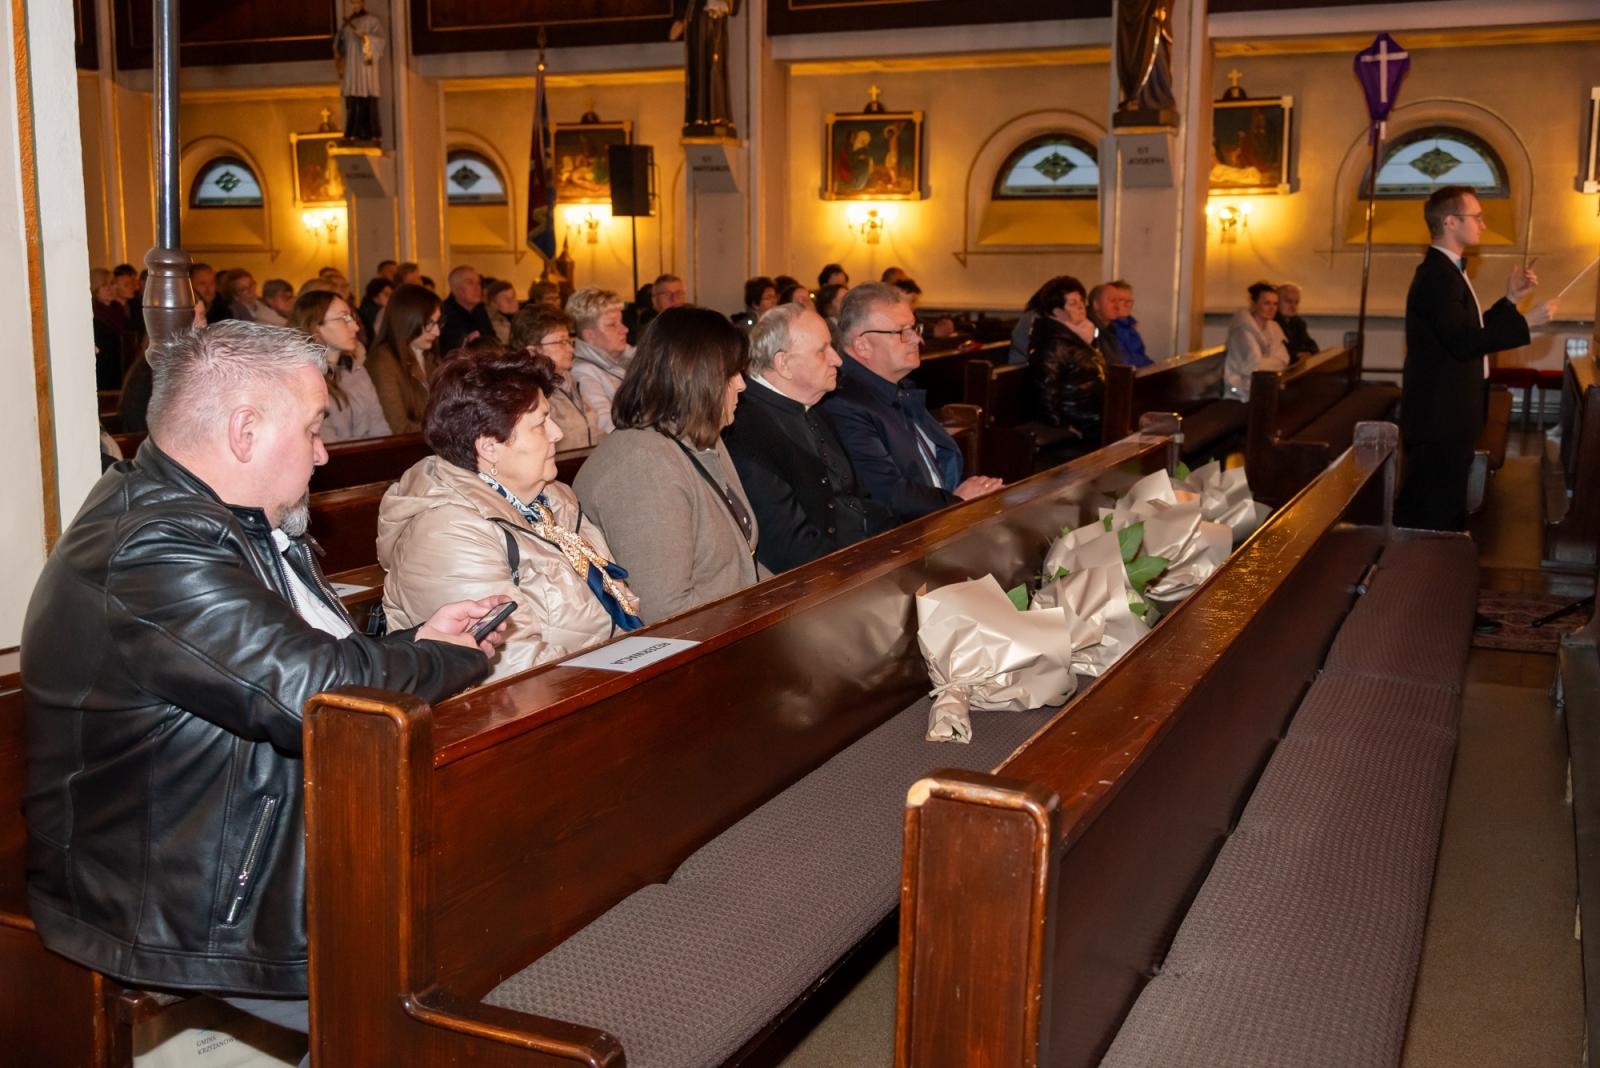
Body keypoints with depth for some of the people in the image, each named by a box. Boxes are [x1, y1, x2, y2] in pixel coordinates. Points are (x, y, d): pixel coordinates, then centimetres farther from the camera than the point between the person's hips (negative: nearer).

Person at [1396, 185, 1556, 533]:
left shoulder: (1446, 271, 16)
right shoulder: (1437, 275, -18)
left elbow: (1470, 332, 20)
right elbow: (1464, 343, -28)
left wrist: (1510, 300, 15)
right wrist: (1526, 321, -22)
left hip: (1447, 416, 11)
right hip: (1440, 418, -11)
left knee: (1447, 513, 18)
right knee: (1431, 519, -6)